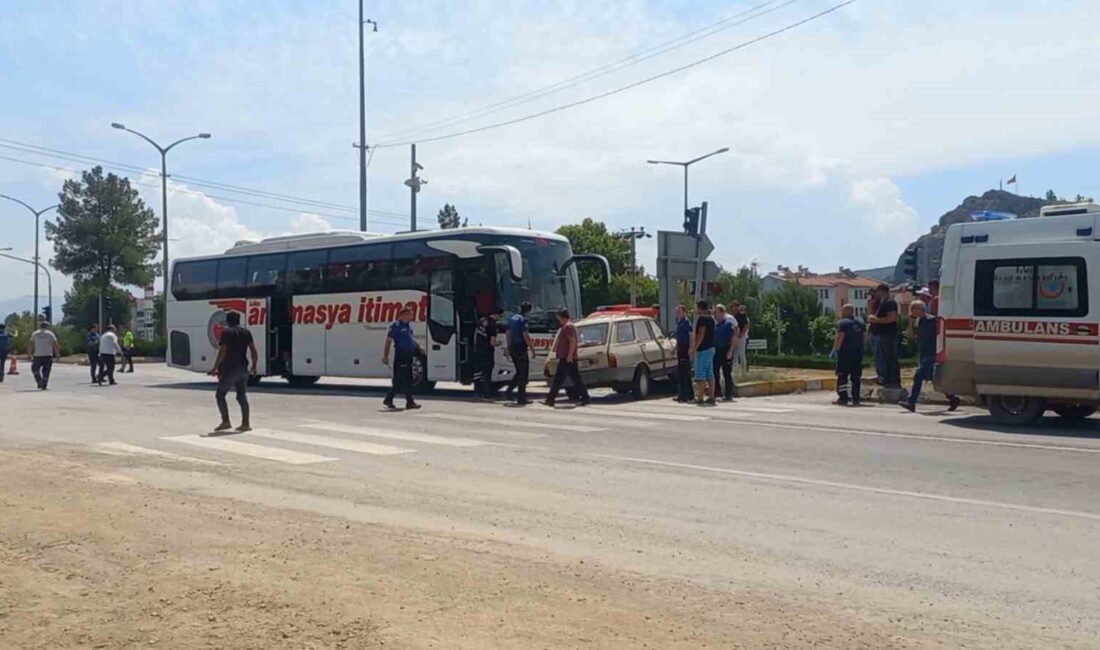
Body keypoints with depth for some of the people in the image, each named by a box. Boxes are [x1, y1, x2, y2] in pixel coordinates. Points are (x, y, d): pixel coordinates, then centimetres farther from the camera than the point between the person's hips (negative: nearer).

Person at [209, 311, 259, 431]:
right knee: (242, 396, 11)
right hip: (243, 369, 6)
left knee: (220, 395, 5)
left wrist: (215, 368, -11)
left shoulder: (226, 332, -8)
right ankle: (246, 423, 7)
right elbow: (254, 351, 5)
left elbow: (222, 352, -15)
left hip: (229, 369, -6)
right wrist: (254, 365, 15)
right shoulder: (246, 332, 8)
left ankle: (226, 421, -3)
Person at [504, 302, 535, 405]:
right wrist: (532, 349, -13)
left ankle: (509, 391, 11)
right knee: (524, 374, -1)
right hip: (520, 348, -8)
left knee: (519, 372, 19)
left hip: (512, 348, 8)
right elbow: (525, 336, -18)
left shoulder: (512, 318, 12)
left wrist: (507, 347, 22)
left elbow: (508, 334, 17)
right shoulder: (523, 320, -13)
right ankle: (521, 398, -1)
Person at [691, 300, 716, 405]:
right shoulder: (710, 318, 16)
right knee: (710, 374, 10)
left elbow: (701, 335, -20)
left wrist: (694, 349, -18)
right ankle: (711, 397, 11)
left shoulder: (702, 318, -13)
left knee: (700, 375, -8)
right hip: (711, 348, 9)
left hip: (703, 349, -9)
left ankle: (700, 398, -9)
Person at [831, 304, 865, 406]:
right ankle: (856, 399, 8)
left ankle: (843, 398, -4)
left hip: (845, 353, -6)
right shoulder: (861, 323, 13)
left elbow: (839, 338, -16)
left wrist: (835, 350, -10)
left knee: (842, 376, -1)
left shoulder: (843, 323, -9)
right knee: (856, 377, 9)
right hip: (858, 353, 7)